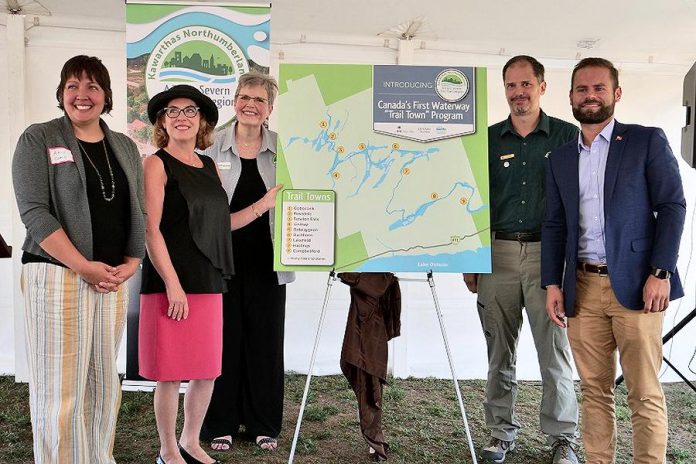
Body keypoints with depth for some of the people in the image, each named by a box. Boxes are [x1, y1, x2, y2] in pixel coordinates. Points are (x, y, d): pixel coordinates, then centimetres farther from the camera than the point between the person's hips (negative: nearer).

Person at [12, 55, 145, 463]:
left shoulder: (125, 147, 16)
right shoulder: (39, 139, 1)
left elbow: (138, 212, 14)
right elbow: (35, 212, -9)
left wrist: (131, 262, -1)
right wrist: (84, 267, -15)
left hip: (114, 279, 5)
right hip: (57, 275, -4)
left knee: (104, 382, 10)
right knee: (59, 387, -2)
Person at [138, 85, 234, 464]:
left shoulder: (209, 166, 15)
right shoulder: (156, 164, -4)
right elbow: (150, 229, -12)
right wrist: (172, 284, -17)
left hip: (209, 282, 6)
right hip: (170, 283, -6)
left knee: (207, 369, 12)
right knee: (171, 371, 2)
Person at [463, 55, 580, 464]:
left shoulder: (568, 136, 4)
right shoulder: (488, 139, 9)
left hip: (549, 254, -2)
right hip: (497, 254, 2)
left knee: (555, 350, 0)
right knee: (500, 351, 8)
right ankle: (502, 431, 22)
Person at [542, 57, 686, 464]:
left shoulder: (647, 141, 2)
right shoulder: (561, 158, 14)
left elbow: (673, 206, -3)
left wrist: (661, 272, -11)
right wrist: (553, 284, 7)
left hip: (635, 285, -4)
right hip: (583, 288, 4)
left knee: (645, 394, 1)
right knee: (594, 390, 10)